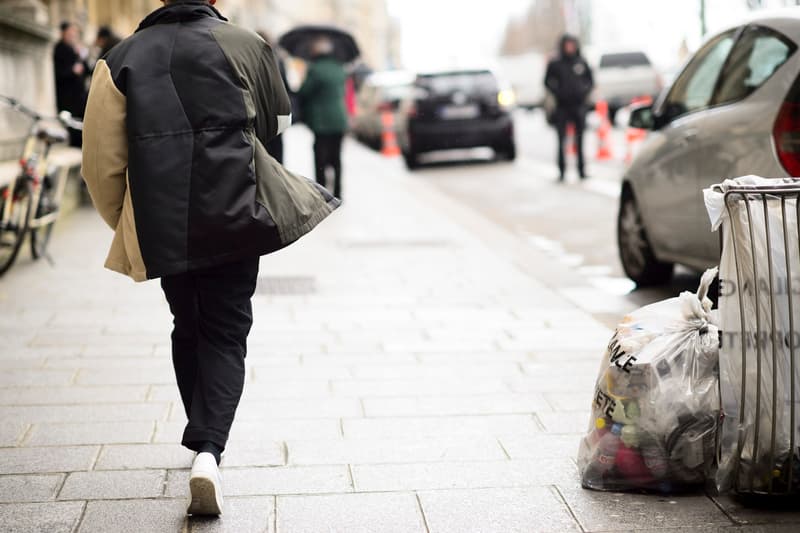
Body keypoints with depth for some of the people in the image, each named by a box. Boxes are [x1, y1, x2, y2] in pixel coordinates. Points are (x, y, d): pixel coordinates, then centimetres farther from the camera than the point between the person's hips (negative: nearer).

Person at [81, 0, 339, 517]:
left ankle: (202, 438, 33)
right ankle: (210, 448, -13)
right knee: (226, 332, 5)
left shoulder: (124, 57, 1)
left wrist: (124, 222, 13)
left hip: (162, 225, 2)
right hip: (234, 216, -2)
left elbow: (103, 158, -1)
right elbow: (279, 123, 14)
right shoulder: (248, 45, -1)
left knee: (188, 327, 21)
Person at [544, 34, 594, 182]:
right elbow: (548, 82, 7)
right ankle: (561, 171, 1)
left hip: (579, 105, 2)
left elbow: (590, 80, 15)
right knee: (562, 140, -4)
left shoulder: (581, 62, 6)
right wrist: (557, 92, -6)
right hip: (562, 106, -2)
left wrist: (586, 91, -1)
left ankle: (582, 170, 10)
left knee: (580, 140, 5)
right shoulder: (555, 64, 1)